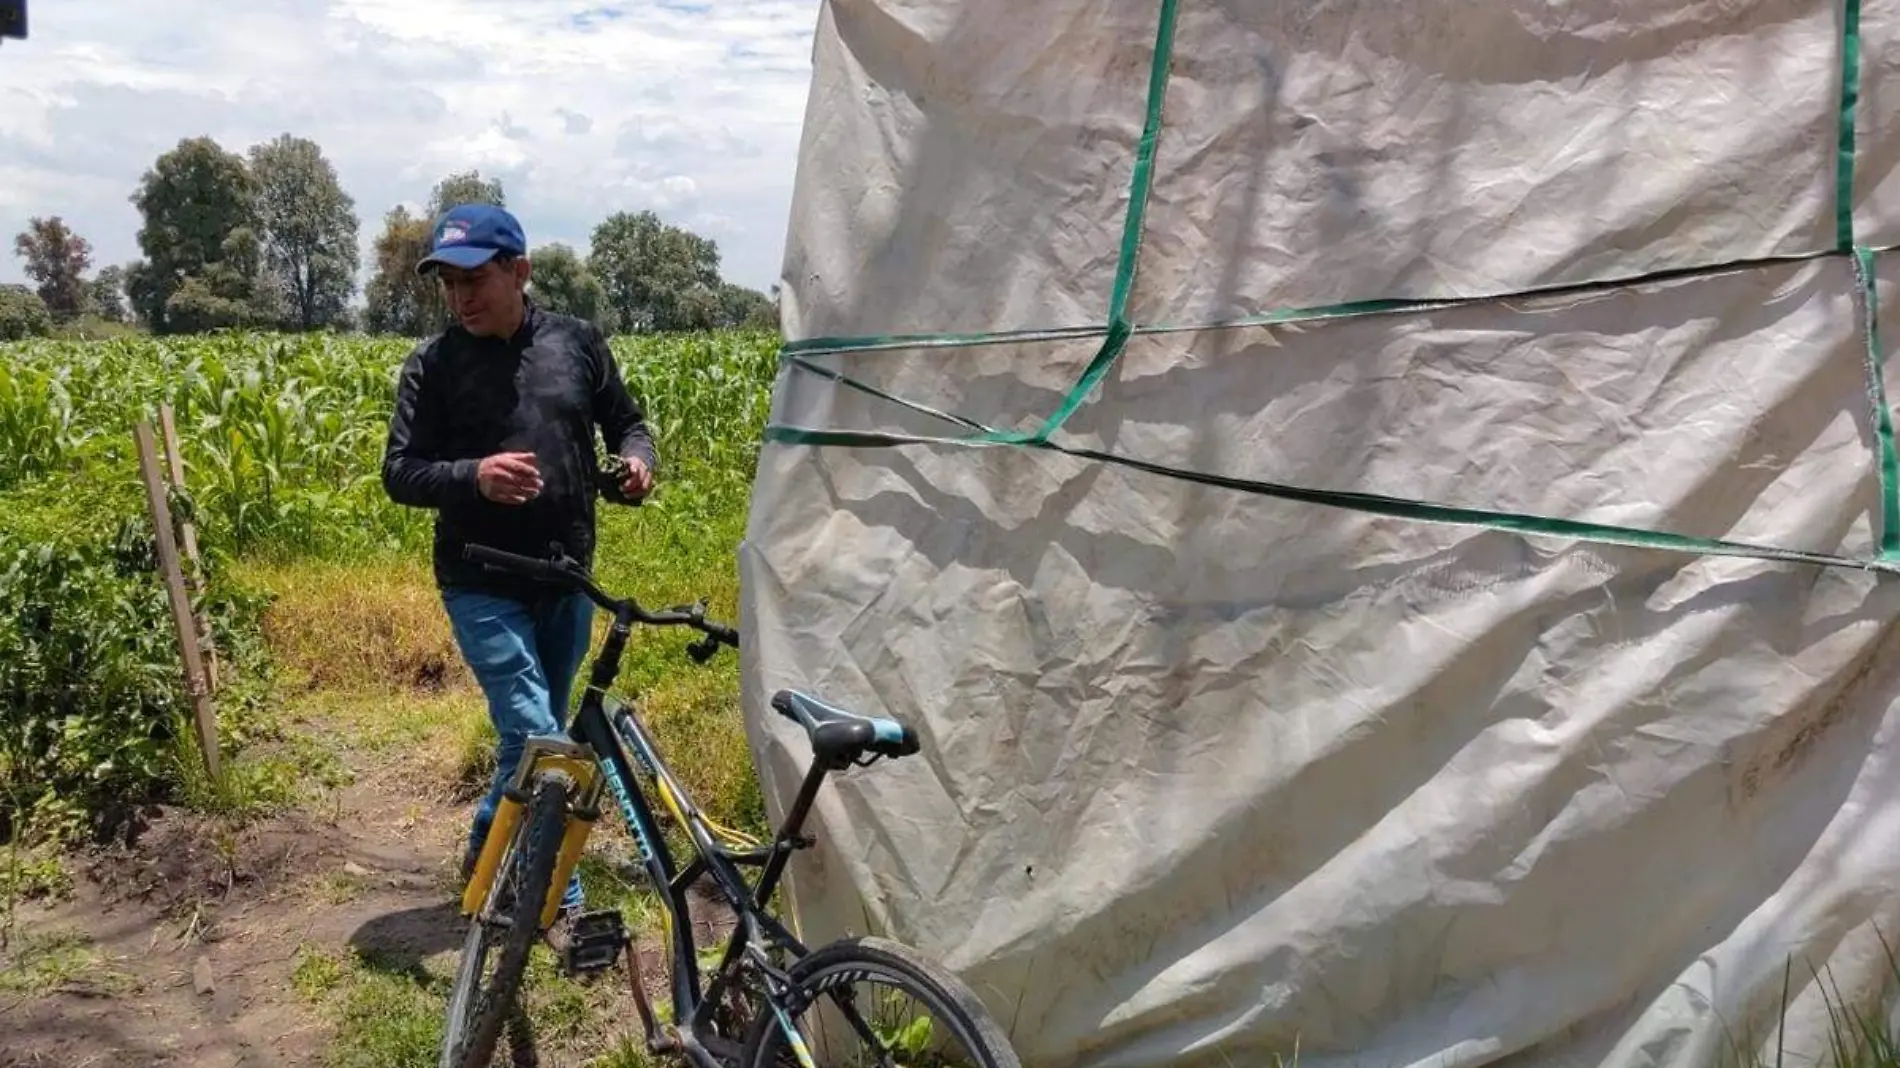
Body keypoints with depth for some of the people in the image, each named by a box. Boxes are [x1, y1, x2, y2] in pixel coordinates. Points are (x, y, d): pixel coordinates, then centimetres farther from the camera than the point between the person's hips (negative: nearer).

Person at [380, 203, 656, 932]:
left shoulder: (578, 343, 1)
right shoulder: (433, 365, -5)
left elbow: (625, 420, 13)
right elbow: (399, 474, -8)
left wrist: (637, 457, -10)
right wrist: (472, 476, -28)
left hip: (568, 581, 4)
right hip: (483, 587, -3)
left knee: (541, 736, 16)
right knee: (536, 738, -11)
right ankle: (559, 896, 7)